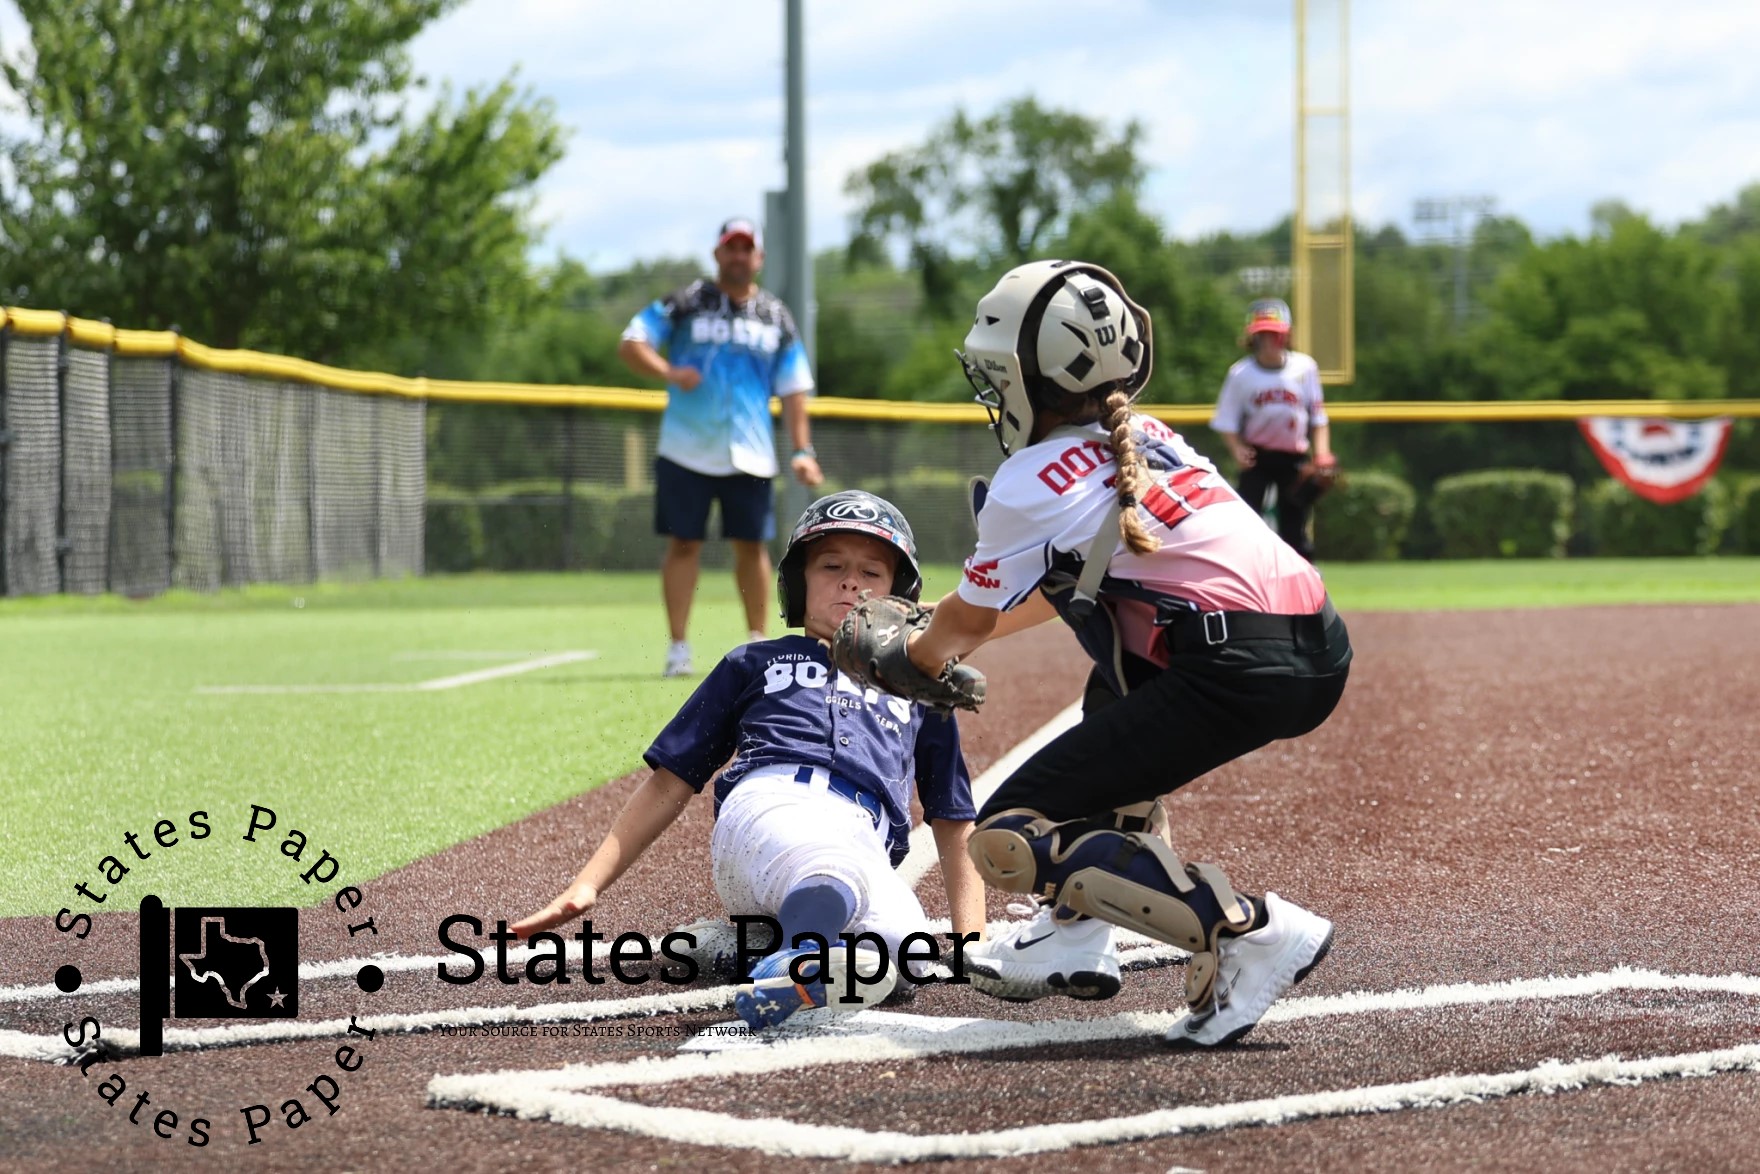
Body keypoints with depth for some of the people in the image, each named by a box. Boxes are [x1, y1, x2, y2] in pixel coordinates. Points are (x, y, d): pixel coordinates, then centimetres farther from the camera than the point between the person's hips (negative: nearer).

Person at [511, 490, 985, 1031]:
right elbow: (669, 784, 29)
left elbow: (954, 823, 35)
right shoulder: (754, 664, 36)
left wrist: (970, 942, 16)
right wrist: (587, 885, 16)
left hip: (866, 838, 2)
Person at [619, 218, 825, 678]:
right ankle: (678, 646, 1)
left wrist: (802, 450, 1)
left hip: (750, 454, 2)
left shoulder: (777, 317, 9)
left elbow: (793, 389, 10)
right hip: (686, 450, -2)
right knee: (683, 543, -2)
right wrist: (668, 372, -20)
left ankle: (757, 641, 17)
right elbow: (630, 344, -2)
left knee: (752, 545, 5)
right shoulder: (685, 304, 2)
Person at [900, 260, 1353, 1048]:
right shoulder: (1147, 442, 24)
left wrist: (915, 657, 38)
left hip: (1243, 676, -9)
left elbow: (970, 620, 17)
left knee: (1006, 842, -3)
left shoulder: (1030, 483, 2)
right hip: (1321, 654, 9)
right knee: (1116, 686, 37)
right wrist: (948, 636, 49)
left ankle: (1247, 931, -16)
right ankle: (1077, 935, 29)